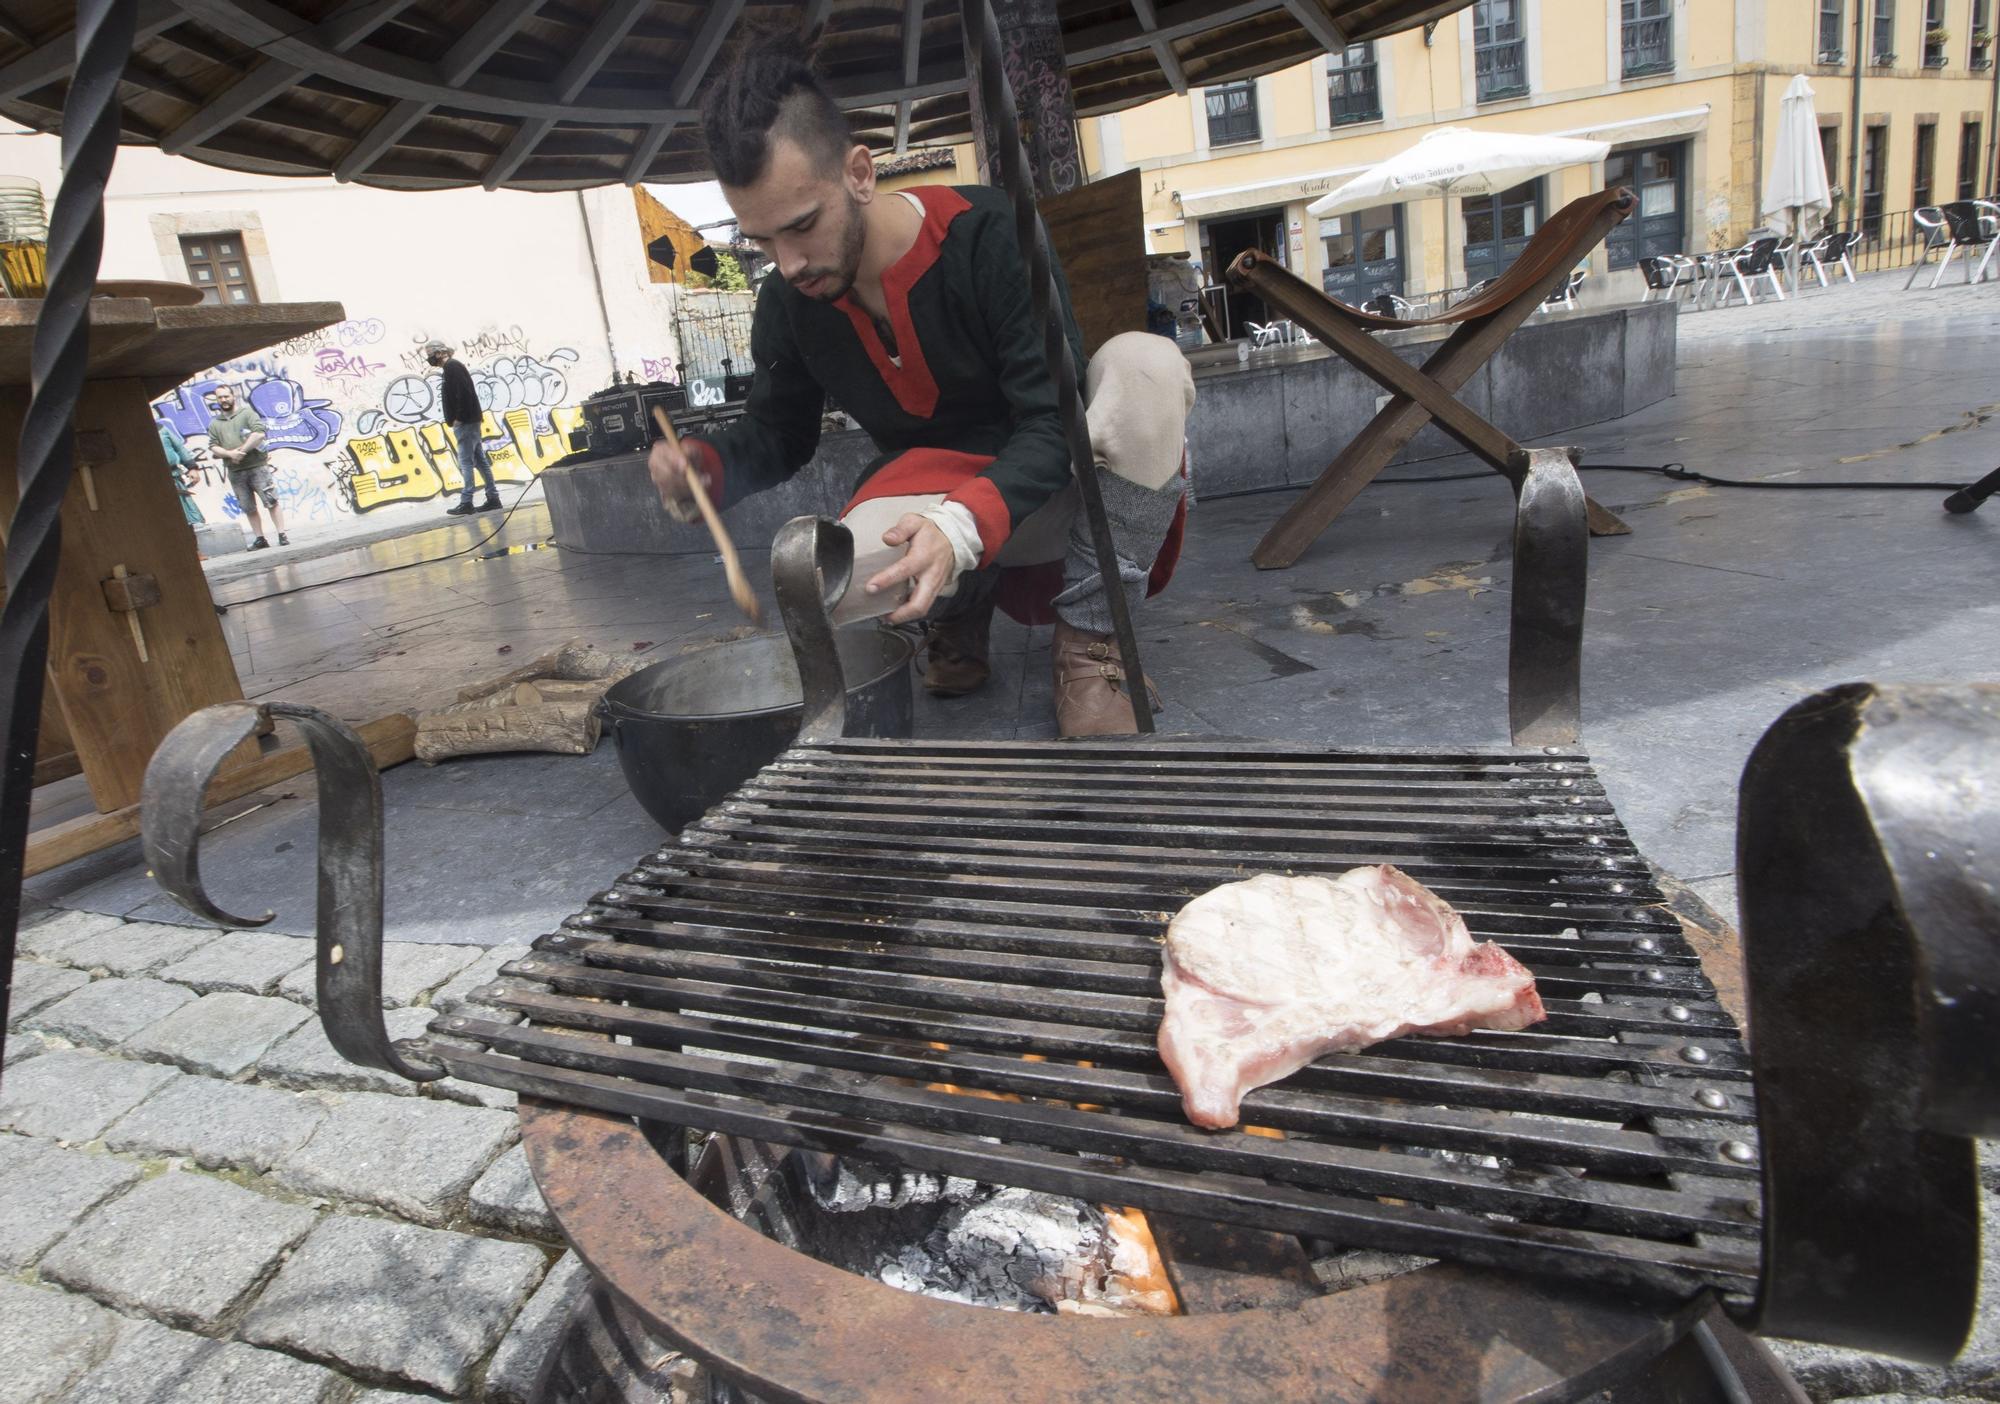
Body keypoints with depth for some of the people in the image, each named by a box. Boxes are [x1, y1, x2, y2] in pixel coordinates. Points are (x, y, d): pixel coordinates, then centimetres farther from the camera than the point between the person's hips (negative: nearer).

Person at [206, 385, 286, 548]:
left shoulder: (247, 413, 2)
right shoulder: (214, 423, 14)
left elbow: (259, 433, -12)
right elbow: (213, 446, 7)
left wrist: (242, 450, -14)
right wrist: (230, 453, -12)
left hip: (257, 466, -4)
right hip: (235, 472, 4)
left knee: (271, 501, -8)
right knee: (248, 508, 6)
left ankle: (282, 535, -6)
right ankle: (260, 539, 10)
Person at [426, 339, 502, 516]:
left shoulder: (451, 366, -10)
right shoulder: (454, 366, 20)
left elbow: (462, 393, -21)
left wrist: (457, 418, -18)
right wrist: (453, 419, 11)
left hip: (464, 421, -10)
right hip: (469, 420, 10)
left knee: (465, 462, -9)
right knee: (480, 460, 9)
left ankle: (466, 503, -9)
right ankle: (493, 498, 10)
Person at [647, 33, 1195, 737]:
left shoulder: (987, 232, -20)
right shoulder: (787, 301, -5)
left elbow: (1055, 421, -23)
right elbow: (777, 431, 9)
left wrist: (963, 526, -41)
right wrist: (705, 463, -15)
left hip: (1050, 485, -2)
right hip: (936, 487, 2)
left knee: (1147, 364, -34)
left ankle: (1088, 640, -19)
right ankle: (959, 611, 5)